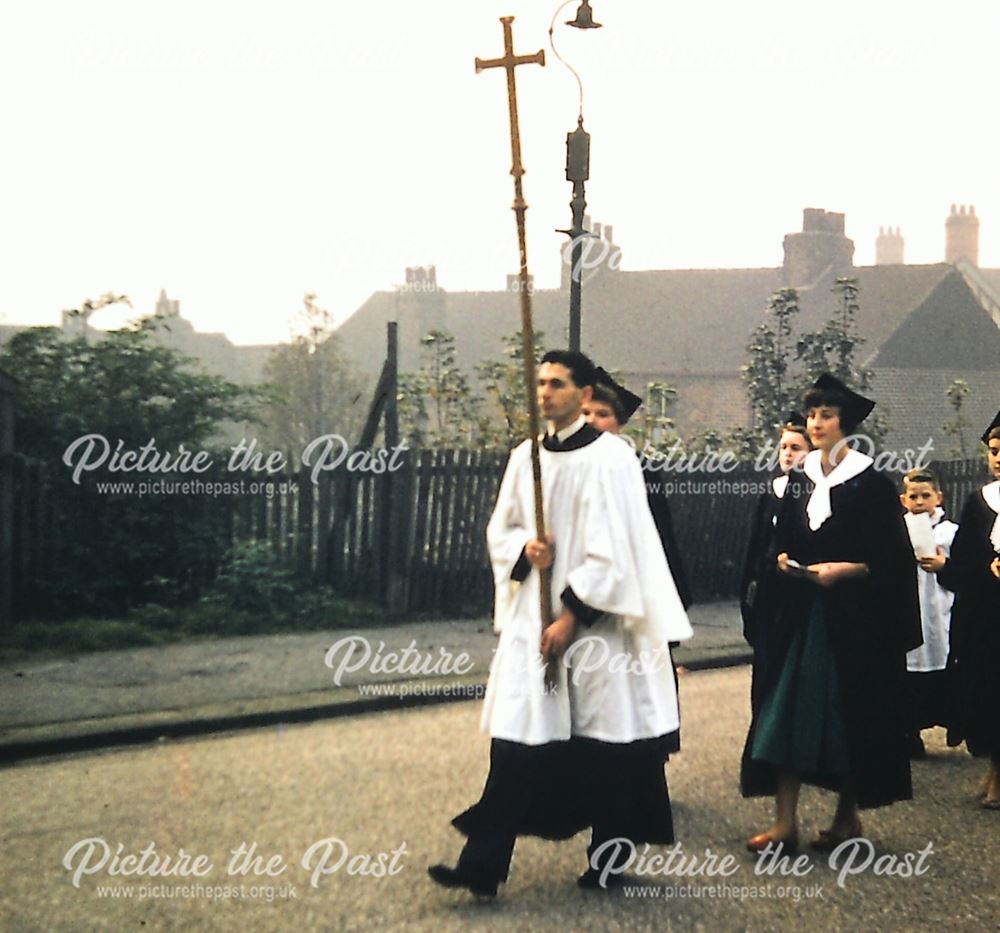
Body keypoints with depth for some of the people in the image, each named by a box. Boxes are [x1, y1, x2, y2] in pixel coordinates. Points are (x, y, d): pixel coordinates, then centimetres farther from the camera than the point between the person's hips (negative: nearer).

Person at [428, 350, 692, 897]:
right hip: (531, 615, 5)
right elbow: (500, 529, 16)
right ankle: (483, 866, -5)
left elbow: (612, 549, -14)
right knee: (516, 739, -2)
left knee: (603, 742, 4)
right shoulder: (526, 457, 9)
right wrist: (524, 550, -7)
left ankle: (607, 860, 19)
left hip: (594, 621, -5)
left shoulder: (608, 459, -9)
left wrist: (572, 616, -15)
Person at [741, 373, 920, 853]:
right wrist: (784, 558, -2)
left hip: (854, 619, -5)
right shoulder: (799, 481, 10)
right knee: (787, 711, -3)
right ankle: (785, 821, -3)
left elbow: (890, 560, -8)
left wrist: (842, 569, -19)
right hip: (800, 614, 5)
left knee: (850, 715, 3)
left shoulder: (871, 485, -6)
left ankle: (848, 814, 17)